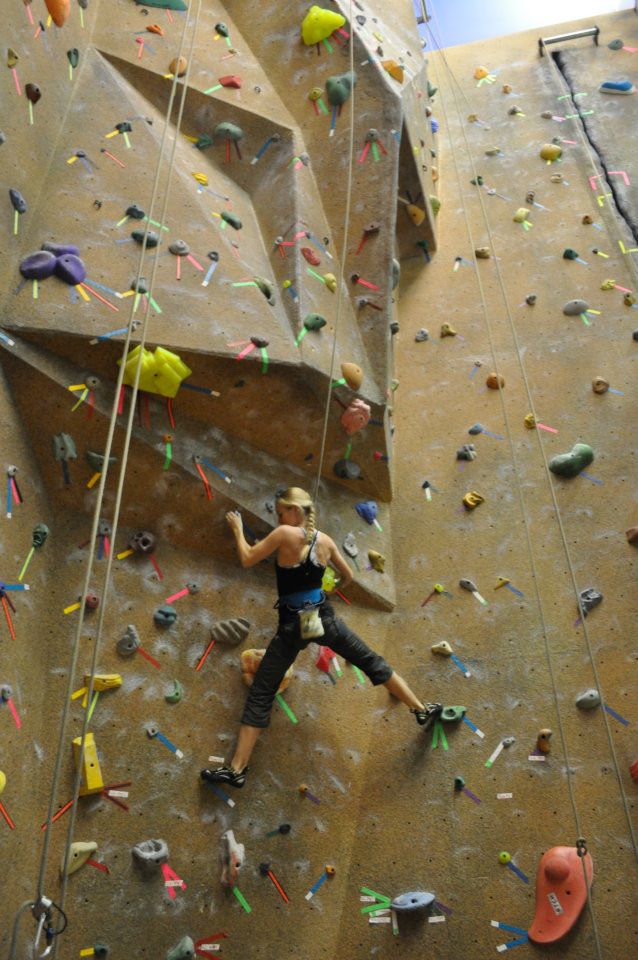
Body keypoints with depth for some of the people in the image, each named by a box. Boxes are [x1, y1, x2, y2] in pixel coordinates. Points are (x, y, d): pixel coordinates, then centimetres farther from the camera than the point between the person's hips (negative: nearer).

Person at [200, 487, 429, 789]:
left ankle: (236, 769, 3)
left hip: (292, 625, -4)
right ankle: (421, 709, 28)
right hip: (324, 617, 4)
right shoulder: (325, 540, 3)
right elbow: (348, 576, 15)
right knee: (373, 663, 20)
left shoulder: (284, 534, -13)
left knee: (259, 695, 2)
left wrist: (237, 529, 8)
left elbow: (247, 559, -7)